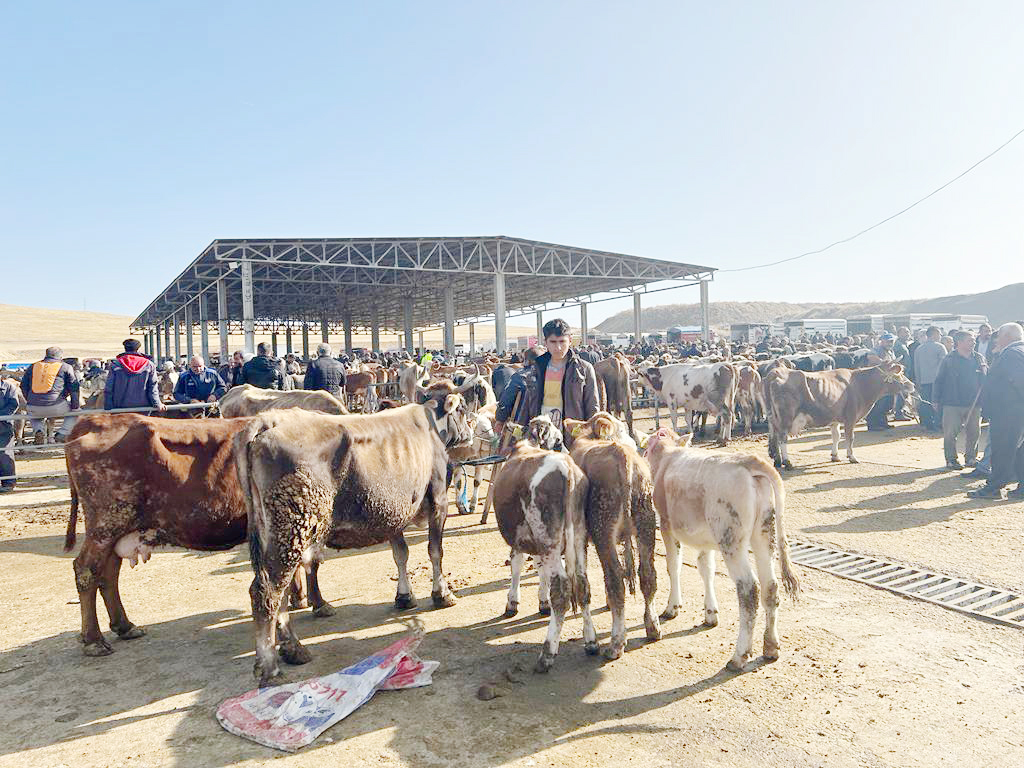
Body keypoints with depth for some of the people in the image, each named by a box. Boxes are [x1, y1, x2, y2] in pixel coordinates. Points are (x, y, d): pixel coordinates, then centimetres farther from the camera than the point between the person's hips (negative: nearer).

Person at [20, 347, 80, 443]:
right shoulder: (66, 367, 8)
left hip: (34, 409, 3)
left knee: (32, 415, 39)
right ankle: (62, 433, 4)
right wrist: (75, 407, 10)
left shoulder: (32, 367, 18)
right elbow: (74, 389, 5)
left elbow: (24, 387, 23)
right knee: (74, 412, 25)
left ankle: (38, 430, 8)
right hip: (56, 407, -3)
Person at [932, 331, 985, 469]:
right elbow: (938, 380, 0)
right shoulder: (948, 360, -2)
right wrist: (936, 400, -2)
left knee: (974, 432, 8)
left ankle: (971, 457, 23)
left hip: (974, 404, 4)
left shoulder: (979, 359, 9)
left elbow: (986, 379, 17)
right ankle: (951, 459, 10)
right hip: (953, 404, -4)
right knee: (950, 433, -1)